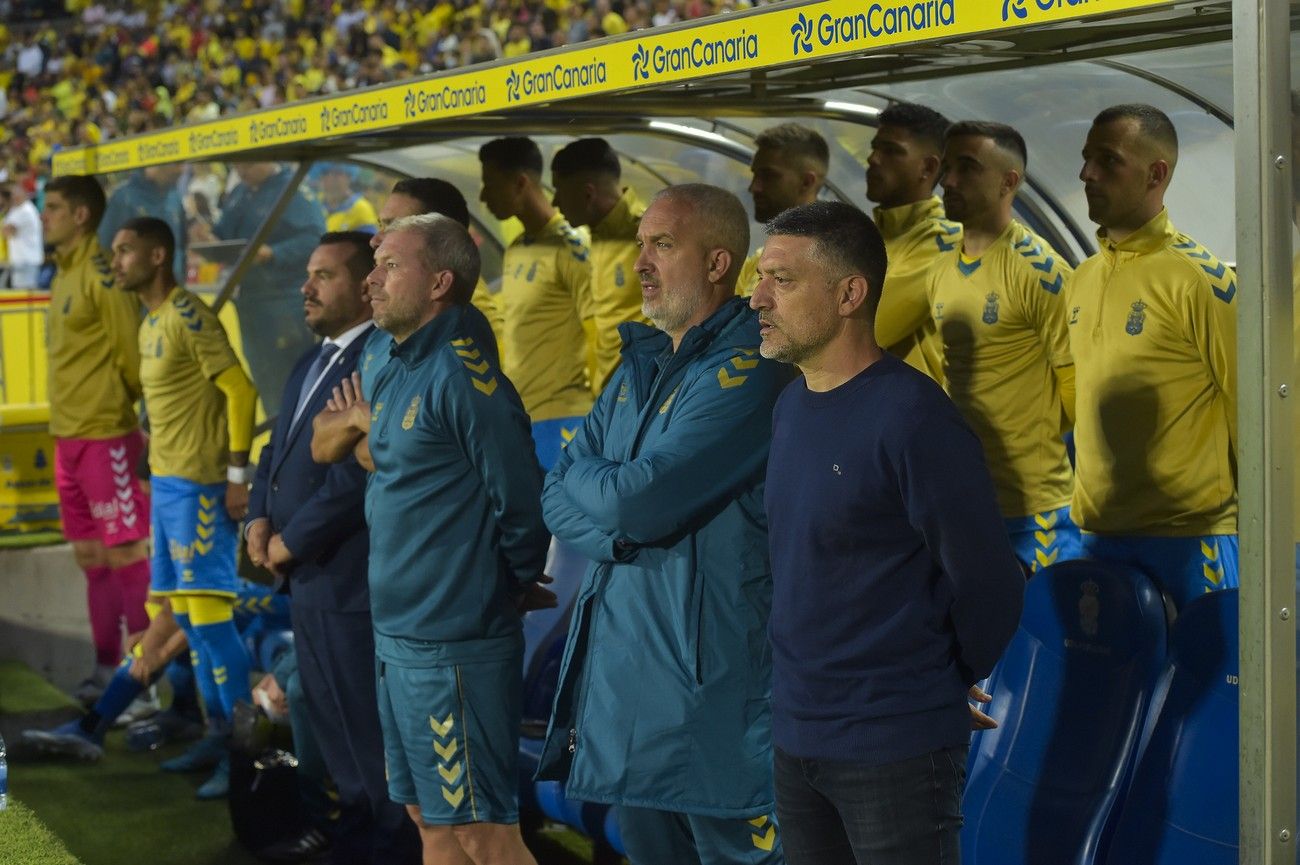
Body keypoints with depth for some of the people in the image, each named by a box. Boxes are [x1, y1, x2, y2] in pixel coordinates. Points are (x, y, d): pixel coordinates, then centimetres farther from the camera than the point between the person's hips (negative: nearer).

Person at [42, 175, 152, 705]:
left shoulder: (102, 276, -13)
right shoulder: (63, 276, 15)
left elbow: (132, 355, -15)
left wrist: (120, 403, -4)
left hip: (106, 435, -9)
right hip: (69, 436, 9)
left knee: (126, 553, -5)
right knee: (93, 558, 13)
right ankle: (107, 666, 21)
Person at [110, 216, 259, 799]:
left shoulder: (188, 314, -12)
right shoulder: (150, 323, 15)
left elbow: (240, 390, -16)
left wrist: (238, 475, -18)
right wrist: (160, 475, 15)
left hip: (198, 484, -9)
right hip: (166, 482, 9)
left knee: (208, 615, -10)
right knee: (185, 616, 12)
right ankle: (219, 734, 19)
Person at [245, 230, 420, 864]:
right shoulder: (311, 363, 16)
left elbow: (360, 472, -24)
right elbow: (278, 449, 20)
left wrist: (293, 541, -15)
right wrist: (260, 517, 2)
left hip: (352, 581, -10)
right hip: (307, 580, 10)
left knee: (370, 738, 1)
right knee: (333, 736, 20)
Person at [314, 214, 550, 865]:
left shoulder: (463, 376, -17)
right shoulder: (395, 374, 11)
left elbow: (520, 505, -16)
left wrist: (507, 590, -5)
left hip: (454, 647, -9)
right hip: (396, 638, 9)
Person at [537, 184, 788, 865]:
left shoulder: (743, 370, -15)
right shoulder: (639, 364, 13)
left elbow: (637, 501, -22)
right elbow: (558, 499, 8)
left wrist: (586, 476, -1)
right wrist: (617, 529, -12)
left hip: (708, 676, -8)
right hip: (620, 656, 8)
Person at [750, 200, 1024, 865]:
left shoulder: (913, 416, -18)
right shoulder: (789, 406, 7)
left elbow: (985, 580, -14)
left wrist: (953, 682, 1)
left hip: (896, 750, -7)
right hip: (794, 738, 7)